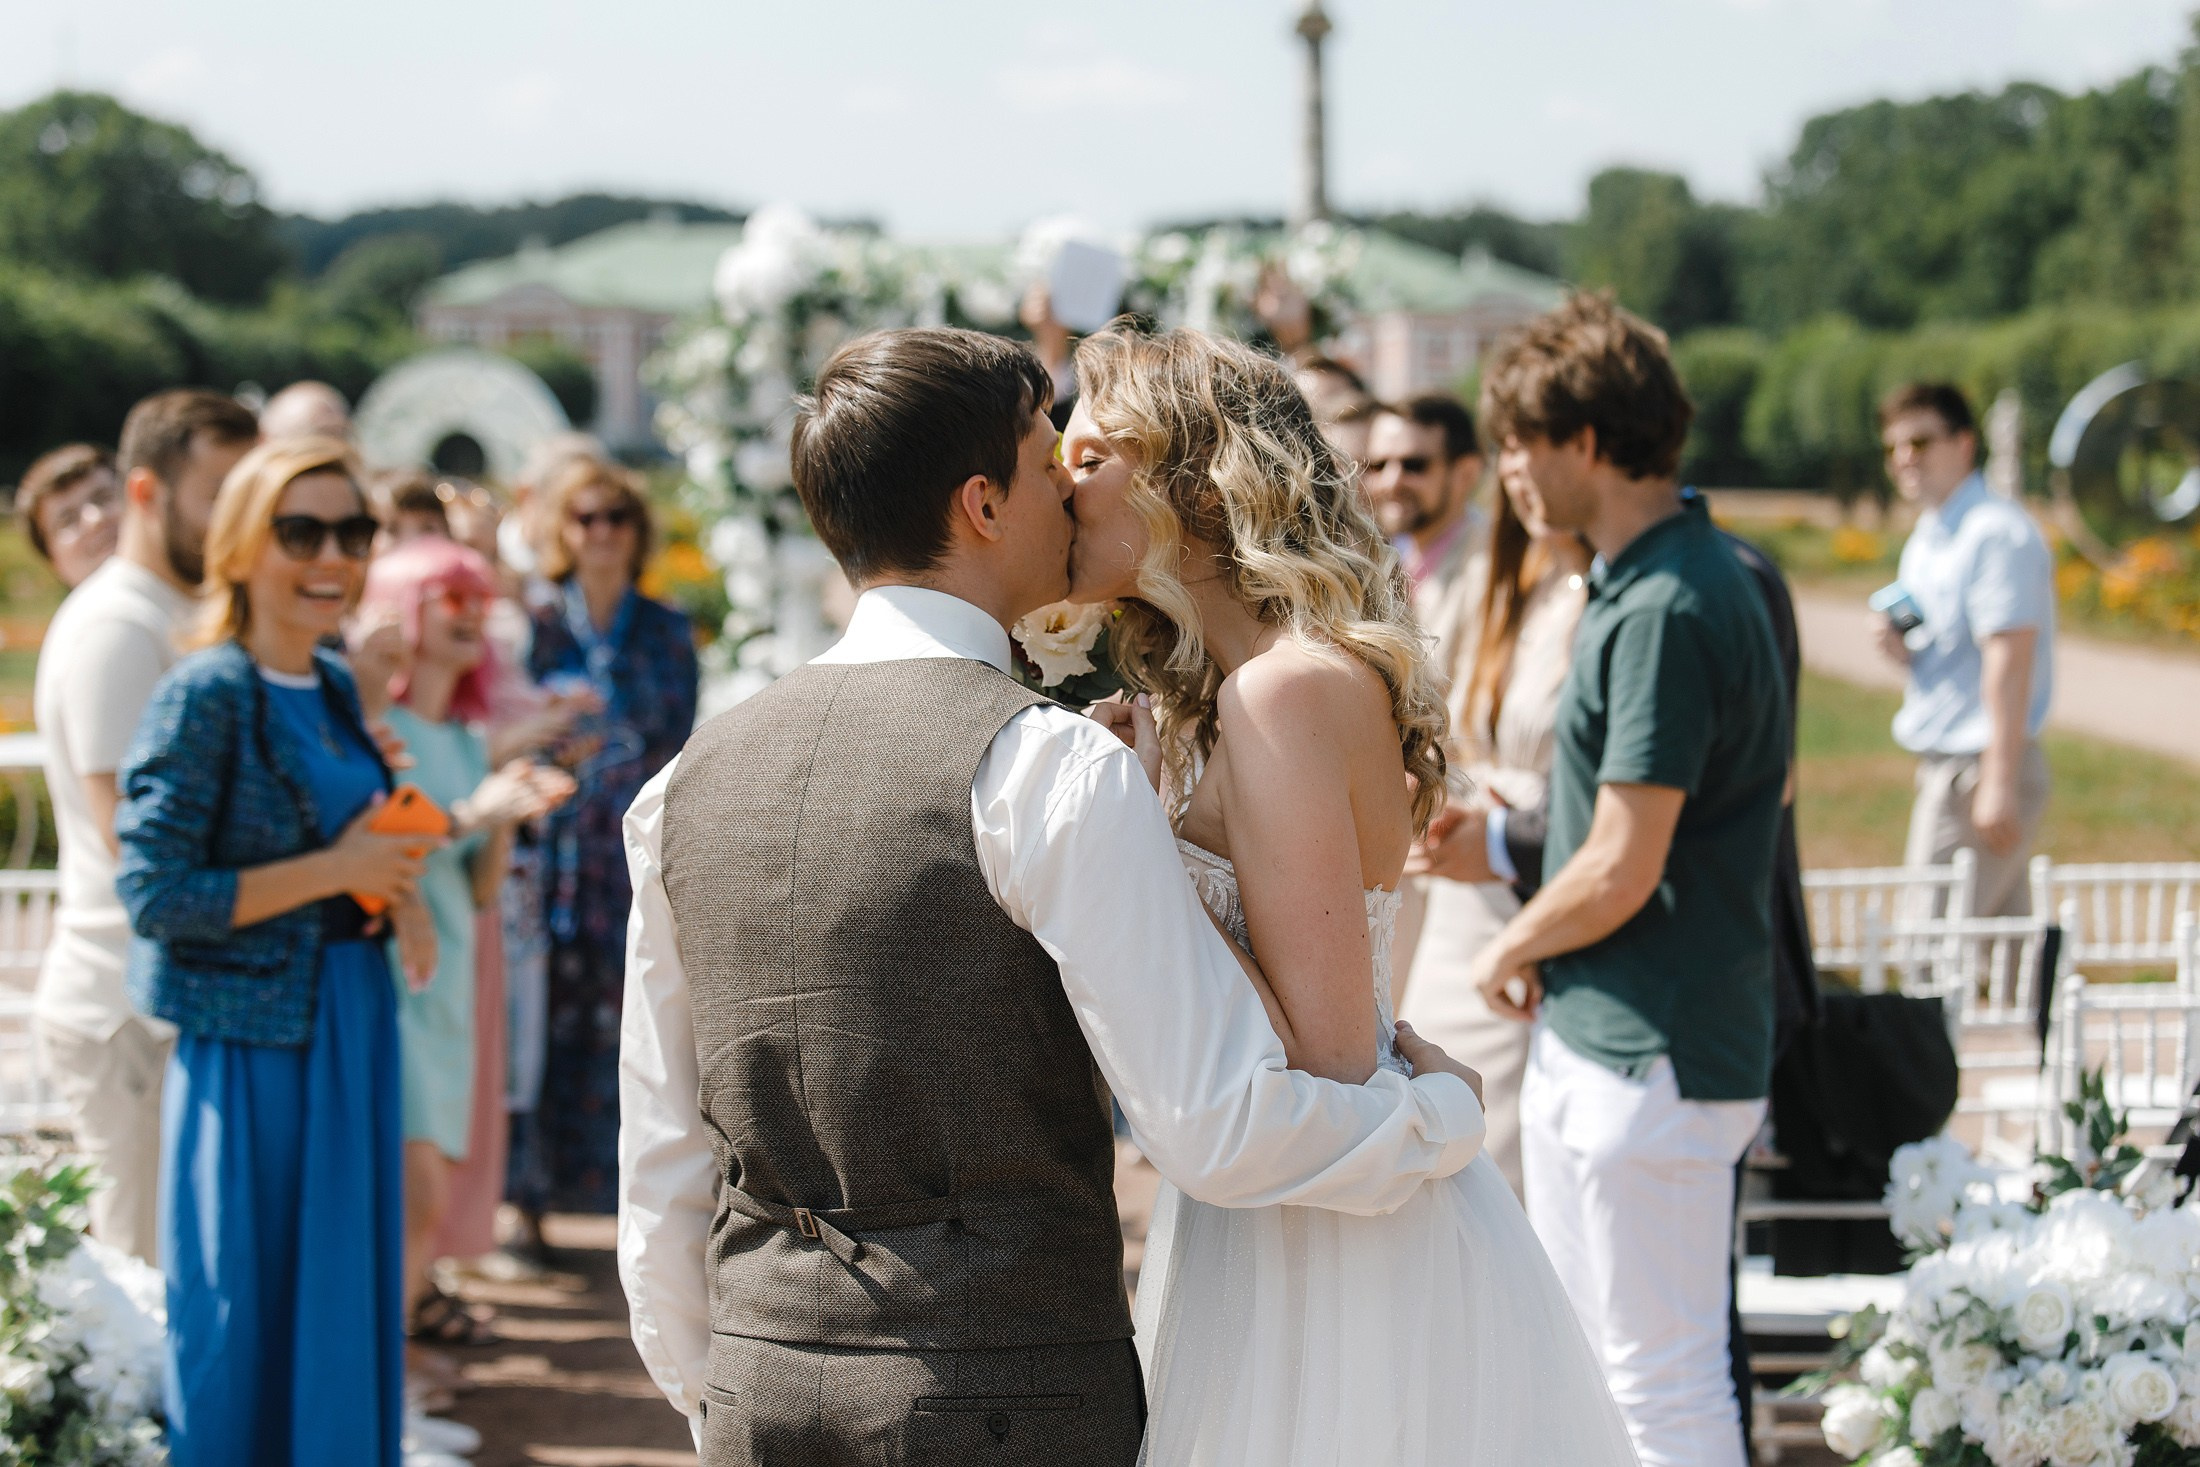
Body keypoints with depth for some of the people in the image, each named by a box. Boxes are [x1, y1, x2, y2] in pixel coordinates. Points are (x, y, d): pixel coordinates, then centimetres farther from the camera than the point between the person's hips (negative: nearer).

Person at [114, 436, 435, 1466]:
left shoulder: (334, 686, 9)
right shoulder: (204, 696, -13)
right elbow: (153, 891, -18)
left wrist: (395, 886, 2)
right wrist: (332, 871, -16)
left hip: (349, 1023, 7)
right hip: (248, 1039, -7)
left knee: (343, 1307, 12)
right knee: (244, 1317, 0)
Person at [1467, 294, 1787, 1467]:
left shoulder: (1663, 611, -21)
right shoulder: (1641, 581, 10)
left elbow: (1621, 871, -22)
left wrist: (1510, 950, -5)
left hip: (1650, 1058, -10)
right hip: (1591, 1038, 10)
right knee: (1580, 1359, 20)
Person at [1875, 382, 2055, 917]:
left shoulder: (1995, 533, -15)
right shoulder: (1925, 541, 16)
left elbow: (2009, 659, -21)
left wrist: (1997, 783, -25)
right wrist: (1902, 647, 1)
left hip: (1978, 767, -10)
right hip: (1943, 765, 10)